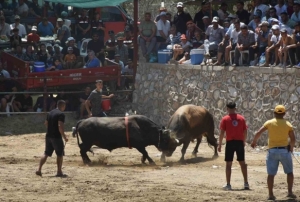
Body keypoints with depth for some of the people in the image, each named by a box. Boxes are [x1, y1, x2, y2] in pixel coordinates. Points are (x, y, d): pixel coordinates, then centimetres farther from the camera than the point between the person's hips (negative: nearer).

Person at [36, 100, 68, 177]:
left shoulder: (50, 113, 13)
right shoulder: (61, 114, -12)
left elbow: (46, 123, 19)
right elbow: (60, 126, -21)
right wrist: (64, 136, -15)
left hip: (48, 136, 7)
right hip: (56, 136, -7)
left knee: (46, 154, 10)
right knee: (60, 154, 6)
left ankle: (39, 169, 2)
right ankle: (59, 172, 8)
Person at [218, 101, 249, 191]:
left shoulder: (225, 119, -4)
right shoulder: (241, 118, 5)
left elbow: (222, 133, -7)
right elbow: (245, 131, 6)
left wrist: (220, 145, -1)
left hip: (230, 143, -3)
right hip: (240, 142, 3)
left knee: (228, 164, 3)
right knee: (242, 163, 11)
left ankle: (228, 184, 1)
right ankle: (246, 183, 11)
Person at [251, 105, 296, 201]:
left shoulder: (269, 123, 0)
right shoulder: (288, 124, -1)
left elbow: (258, 133, -3)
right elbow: (293, 139, -5)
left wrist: (254, 141, 14)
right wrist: (291, 147, 14)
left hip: (272, 151, 0)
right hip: (284, 150, 0)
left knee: (271, 174, 5)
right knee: (289, 172, 16)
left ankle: (271, 194, 2)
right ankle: (290, 192, 11)